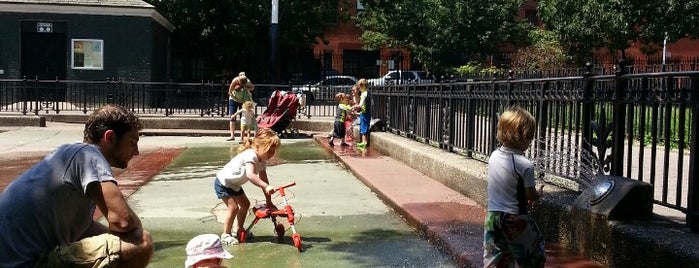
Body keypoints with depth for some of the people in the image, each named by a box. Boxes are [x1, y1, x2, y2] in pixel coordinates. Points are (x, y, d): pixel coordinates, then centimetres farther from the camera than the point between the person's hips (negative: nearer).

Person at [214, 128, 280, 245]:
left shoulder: (262, 160, -5)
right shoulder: (250, 156, -33)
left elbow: (263, 179, -2)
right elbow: (250, 175, -50)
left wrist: (269, 201, -5)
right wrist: (266, 187, -60)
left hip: (234, 184, 9)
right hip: (223, 183, -9)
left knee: (245, 204, 14)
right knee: (233, 207, -14)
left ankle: (238, 229, 31)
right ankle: (226, 234, 0)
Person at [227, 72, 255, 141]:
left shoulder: (248, 82, -21)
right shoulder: (234, 81, -26)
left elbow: (252, 87, -2)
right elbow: (230, 92, -18)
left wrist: (246, 87, -23)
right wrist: (237, 99, -24)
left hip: (244, 101, 1)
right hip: (234, 100, -1)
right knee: (232, 117, -8)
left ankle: (242, 136, 0)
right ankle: (232, 136, -8)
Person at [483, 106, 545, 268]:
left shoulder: (494, 156, 1)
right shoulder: (525, 165, -18)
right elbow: (530, 195, -9)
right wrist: (537, 196, 13)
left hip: (492, 216, 6)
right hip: (514, 218, -6)